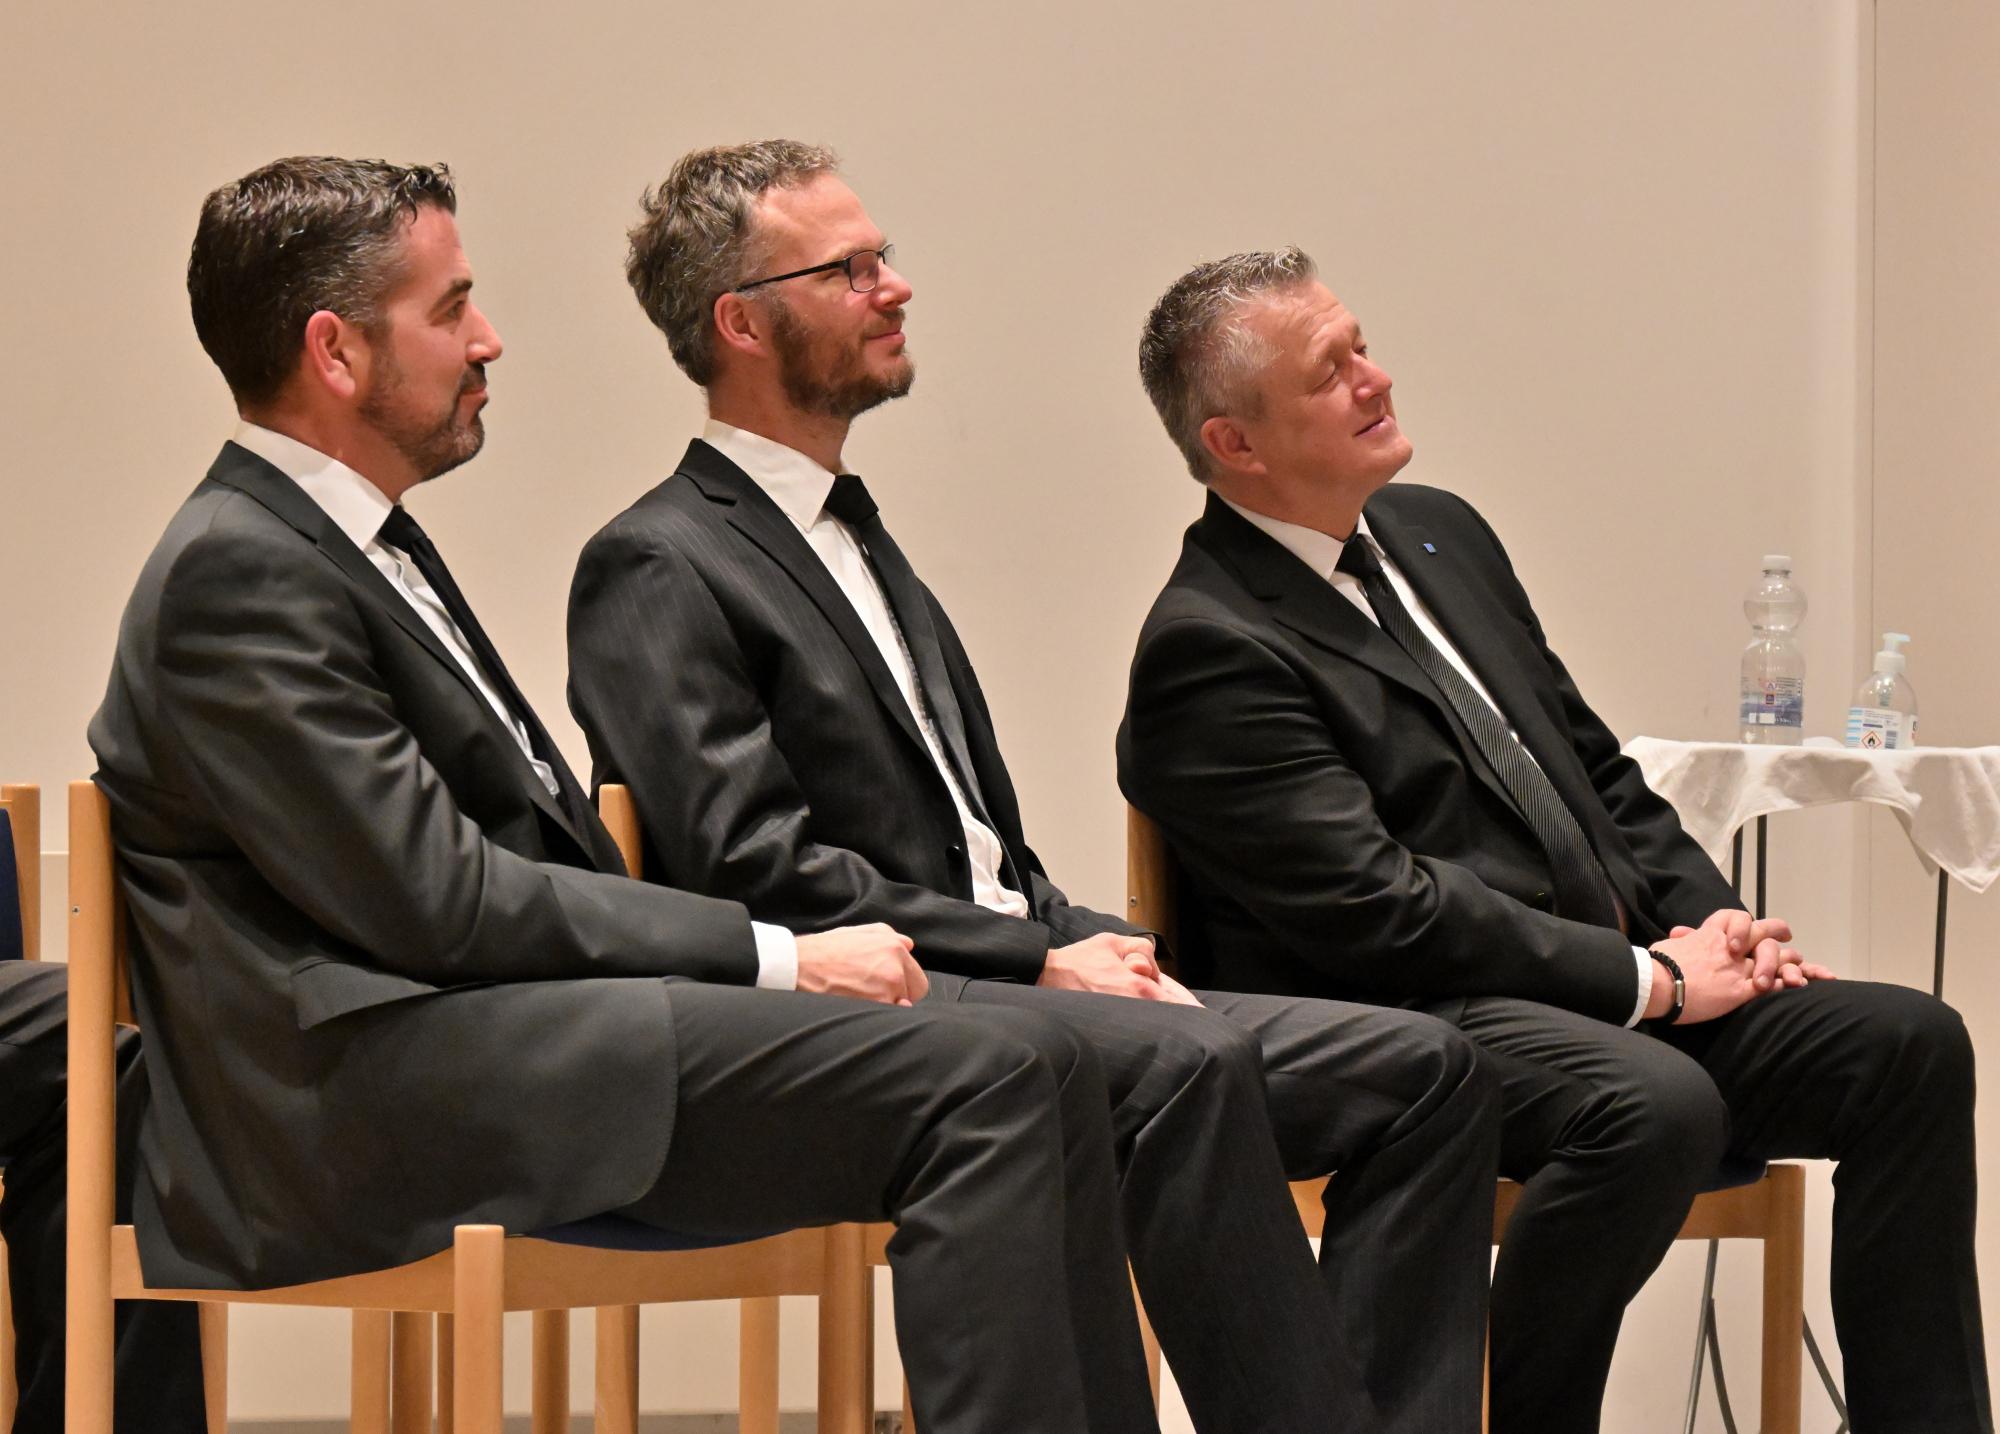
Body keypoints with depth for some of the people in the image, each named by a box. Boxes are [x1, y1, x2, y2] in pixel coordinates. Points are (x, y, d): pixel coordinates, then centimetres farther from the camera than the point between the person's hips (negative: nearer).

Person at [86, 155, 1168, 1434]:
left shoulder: (361, 547, 21)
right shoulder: (237, 575, -10)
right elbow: (438, 903, -16)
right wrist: (774, 956, -12)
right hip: (373, 1097, -10)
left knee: (1036, 1069, -2)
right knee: (986, 1079, -20)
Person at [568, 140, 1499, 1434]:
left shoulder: (857, 539, 26)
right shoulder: (660, 571, -2)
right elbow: (759, 873, -14)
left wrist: (1096, 944, 4)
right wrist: (1040, 960, -15)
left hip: (1004, 984, 9)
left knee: (1420, 1067, -7)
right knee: (1184, 1062, -36)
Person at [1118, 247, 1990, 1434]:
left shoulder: (1440, 534, 18)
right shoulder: (1207, 647, -10)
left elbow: (1598, 772, 24)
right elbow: (1372, 908, -17)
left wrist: (1715, 930, 5)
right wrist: (1649, 978, -14)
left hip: (1627, 986, 9)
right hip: (1416, 1023, -9)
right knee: (1657, 1106, -35)